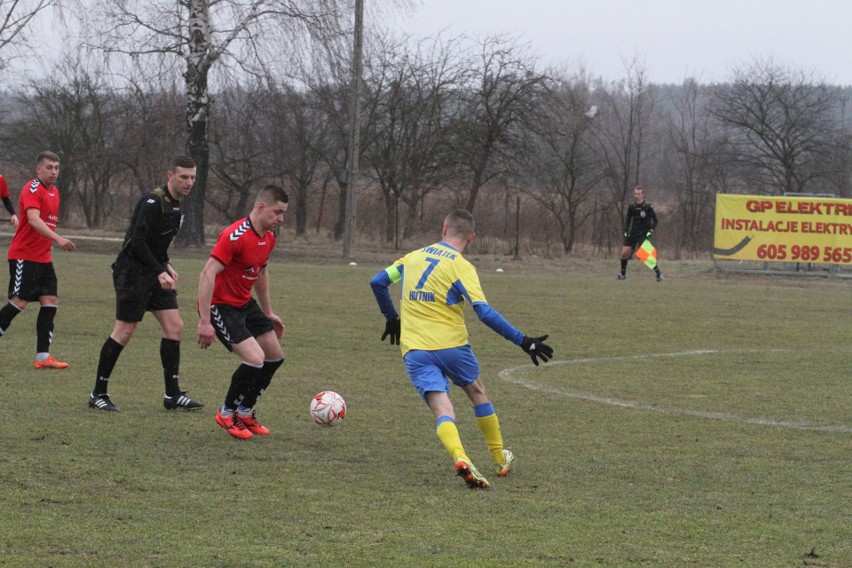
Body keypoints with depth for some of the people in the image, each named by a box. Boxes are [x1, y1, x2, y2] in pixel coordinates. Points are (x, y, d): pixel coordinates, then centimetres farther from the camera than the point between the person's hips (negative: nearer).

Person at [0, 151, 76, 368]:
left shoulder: (54, 191, 15)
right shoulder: (32, 189, -13)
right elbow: (33, 220, -28)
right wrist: (58, 238, -38)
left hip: (43, 258, 8)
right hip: (23, 255, -8)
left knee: (51, 301, 1)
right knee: (20, 301, -12)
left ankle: (43, 357, 1)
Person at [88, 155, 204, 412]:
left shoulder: (175, 204, 12)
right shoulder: (153, 202, -17)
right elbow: (137, 241, -24)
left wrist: (166, 266, 10)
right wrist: (160, 271, -26)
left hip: (155, 273, 9)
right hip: (133, 272, -9)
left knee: (174, 326, 2)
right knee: (124, 332, -6)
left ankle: (173, 394, 7)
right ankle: (98, 394, 4)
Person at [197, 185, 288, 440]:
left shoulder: (269, 237, 5)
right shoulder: (235, 236, -25)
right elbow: (207, 274, -28)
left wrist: (268, 312, 26)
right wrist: (205, 322, -32)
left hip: (245, 303, 10)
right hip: (221, 306, -10)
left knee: (275, 356, 11)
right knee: (255, 359, -20)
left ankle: (245, 413, 27)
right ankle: (227, 414, 4)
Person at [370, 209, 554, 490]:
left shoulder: (413, 257, 9)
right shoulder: (461, 267, -7)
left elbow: (377, 282, 16)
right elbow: (485, 312, -17)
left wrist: (391, 317, 33)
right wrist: (523, 341, -15)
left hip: (414, 350, 2)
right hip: (452, 344, -2)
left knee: (443, 412, -7)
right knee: (478, 393, 24)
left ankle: (460, 459, -36)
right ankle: (500, 458, 36)